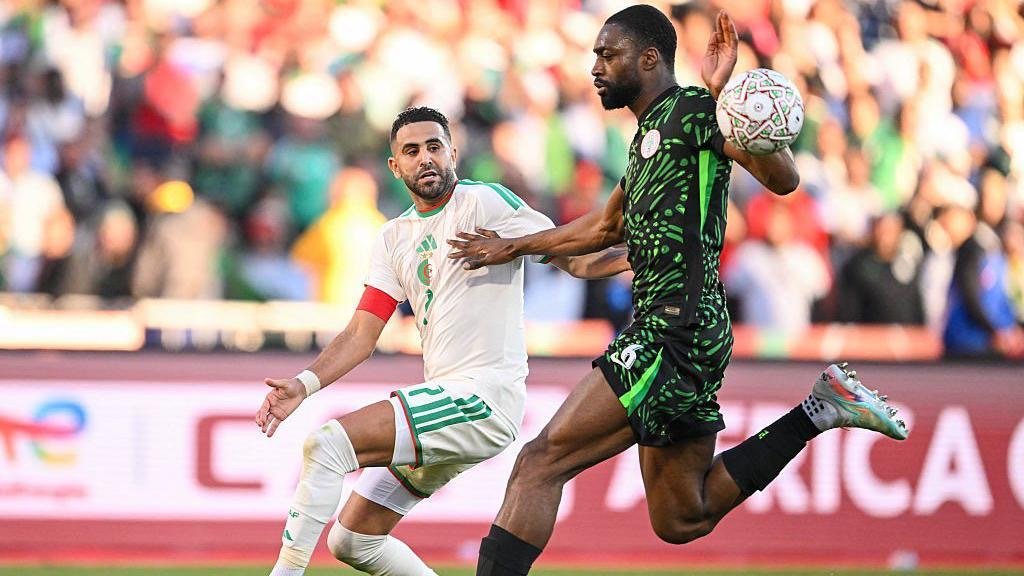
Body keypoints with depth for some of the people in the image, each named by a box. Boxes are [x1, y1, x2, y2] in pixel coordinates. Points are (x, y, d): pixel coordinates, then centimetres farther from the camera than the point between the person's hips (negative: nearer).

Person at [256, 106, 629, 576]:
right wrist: (304, 385, -5)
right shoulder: (393, 240, 16)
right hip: (446, 400, 9)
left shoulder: (484, 202, -5)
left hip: (482, 398, -9)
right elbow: (361, 335, 11)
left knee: (326, 444, -22)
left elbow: (576, 259, -8)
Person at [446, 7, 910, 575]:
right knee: (681, 521, 15)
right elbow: (605, 227, 37)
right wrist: (513, 247, 40)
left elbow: (782, 178, -18)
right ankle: (819, 411, 16)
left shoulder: (690, 111, -6)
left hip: (677, 331, -10)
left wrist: (724, 93, -26)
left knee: (540, 462, -16)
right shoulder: (648, 134, 22)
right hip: (661, 327, 10)